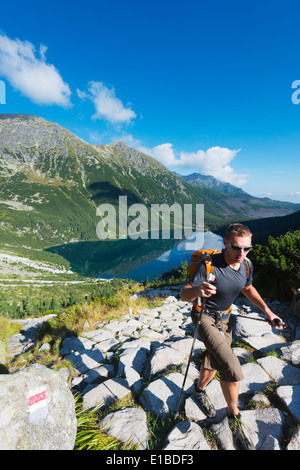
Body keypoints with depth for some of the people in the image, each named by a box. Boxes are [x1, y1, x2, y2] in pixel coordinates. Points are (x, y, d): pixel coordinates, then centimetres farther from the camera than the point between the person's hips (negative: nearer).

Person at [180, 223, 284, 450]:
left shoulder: (247, 265, -11)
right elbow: (184, 294, -27)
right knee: (232, 368, -17)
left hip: (224, 317, 6)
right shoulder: (209, 266, -30)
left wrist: (267, 311, 0)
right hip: (205, 316, -6)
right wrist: (197, 291, -50)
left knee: (215, 362, 20)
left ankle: (200, 388, 52)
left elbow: (248, 288, 9)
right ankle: (234, 416, 12)